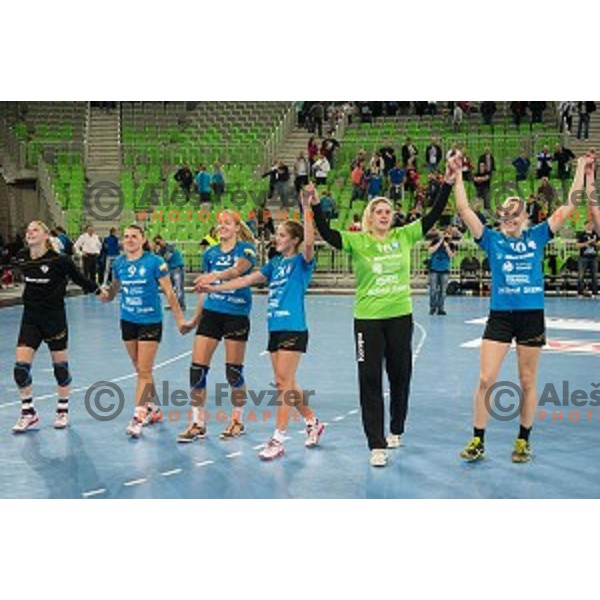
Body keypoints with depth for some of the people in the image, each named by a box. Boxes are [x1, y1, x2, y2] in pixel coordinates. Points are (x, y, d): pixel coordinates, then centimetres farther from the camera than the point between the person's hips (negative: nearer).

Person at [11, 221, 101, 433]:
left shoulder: (59, 260, -16)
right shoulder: (21, 258, -3)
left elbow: (79, 278, -5)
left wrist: (98, 290, -6)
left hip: (54, 318, -4)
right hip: (30, 318, 4)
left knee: (60, 365, 8)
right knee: (20, 366, -4)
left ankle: (63, 411, 26)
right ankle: (28, 413, 12)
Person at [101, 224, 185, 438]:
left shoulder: (154, 262, -12)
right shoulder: (119, 264, 3)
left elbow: (169, 293, -9)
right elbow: (114, 288, 16)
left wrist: (179, 319, -12)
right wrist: (106, 295, -7)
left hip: (150, 322, -5)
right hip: (128, 322, 5)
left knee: (144, 371, -8)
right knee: (140, 370, 13)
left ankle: (138, 417, -10)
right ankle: (153, 409, 28)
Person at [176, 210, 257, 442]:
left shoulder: (246, 249, -3)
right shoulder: (210, 253, 13)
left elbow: (238, 269, -25)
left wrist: (215, 276, -44)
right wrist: (195, 319, 22)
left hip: (237, 315, -5)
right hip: (211, 313, 5)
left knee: (234, 371, 1)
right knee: (197, 368, -3)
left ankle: (237, 420, 19)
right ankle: (198, 424, 5)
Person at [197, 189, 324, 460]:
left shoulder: (301, 261, -4)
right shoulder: (275, 263, 16)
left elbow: (309, 241, -25)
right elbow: (247, 279, 17)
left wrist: (306, 207, -34)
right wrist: (214, 288, 14)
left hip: (293, 329, -8)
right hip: (275, 328, 8)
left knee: (284, 383, -8)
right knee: (285, 384, 11)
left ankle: (278, 440, -5)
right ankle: (313, 423, 27)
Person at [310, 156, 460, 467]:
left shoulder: (404, 236, 3)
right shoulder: (357, 241, -3)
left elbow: (433, 216, 0)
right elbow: (326, 234, -15)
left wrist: (449, 181, -7)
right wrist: (316, 205, -29)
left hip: (400, 316, 3)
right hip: (368, 319, -2)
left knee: (400, 375, 14)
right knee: (370, 380, -2)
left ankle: (396, 430, 34)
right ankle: (377, 445, 2)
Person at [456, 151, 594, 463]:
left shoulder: (537, 237, 5)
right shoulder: (492, 240, 3)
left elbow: (570, 206, 4)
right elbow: (463, 209, -4)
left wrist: (581, 168, 3)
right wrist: (457, 176, -7)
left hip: (532, 317, 1)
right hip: (499, 316, 0)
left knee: (527, 382, 8)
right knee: (485, 380, -4)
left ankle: (523, 441, 20)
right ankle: (478, 441, 6)